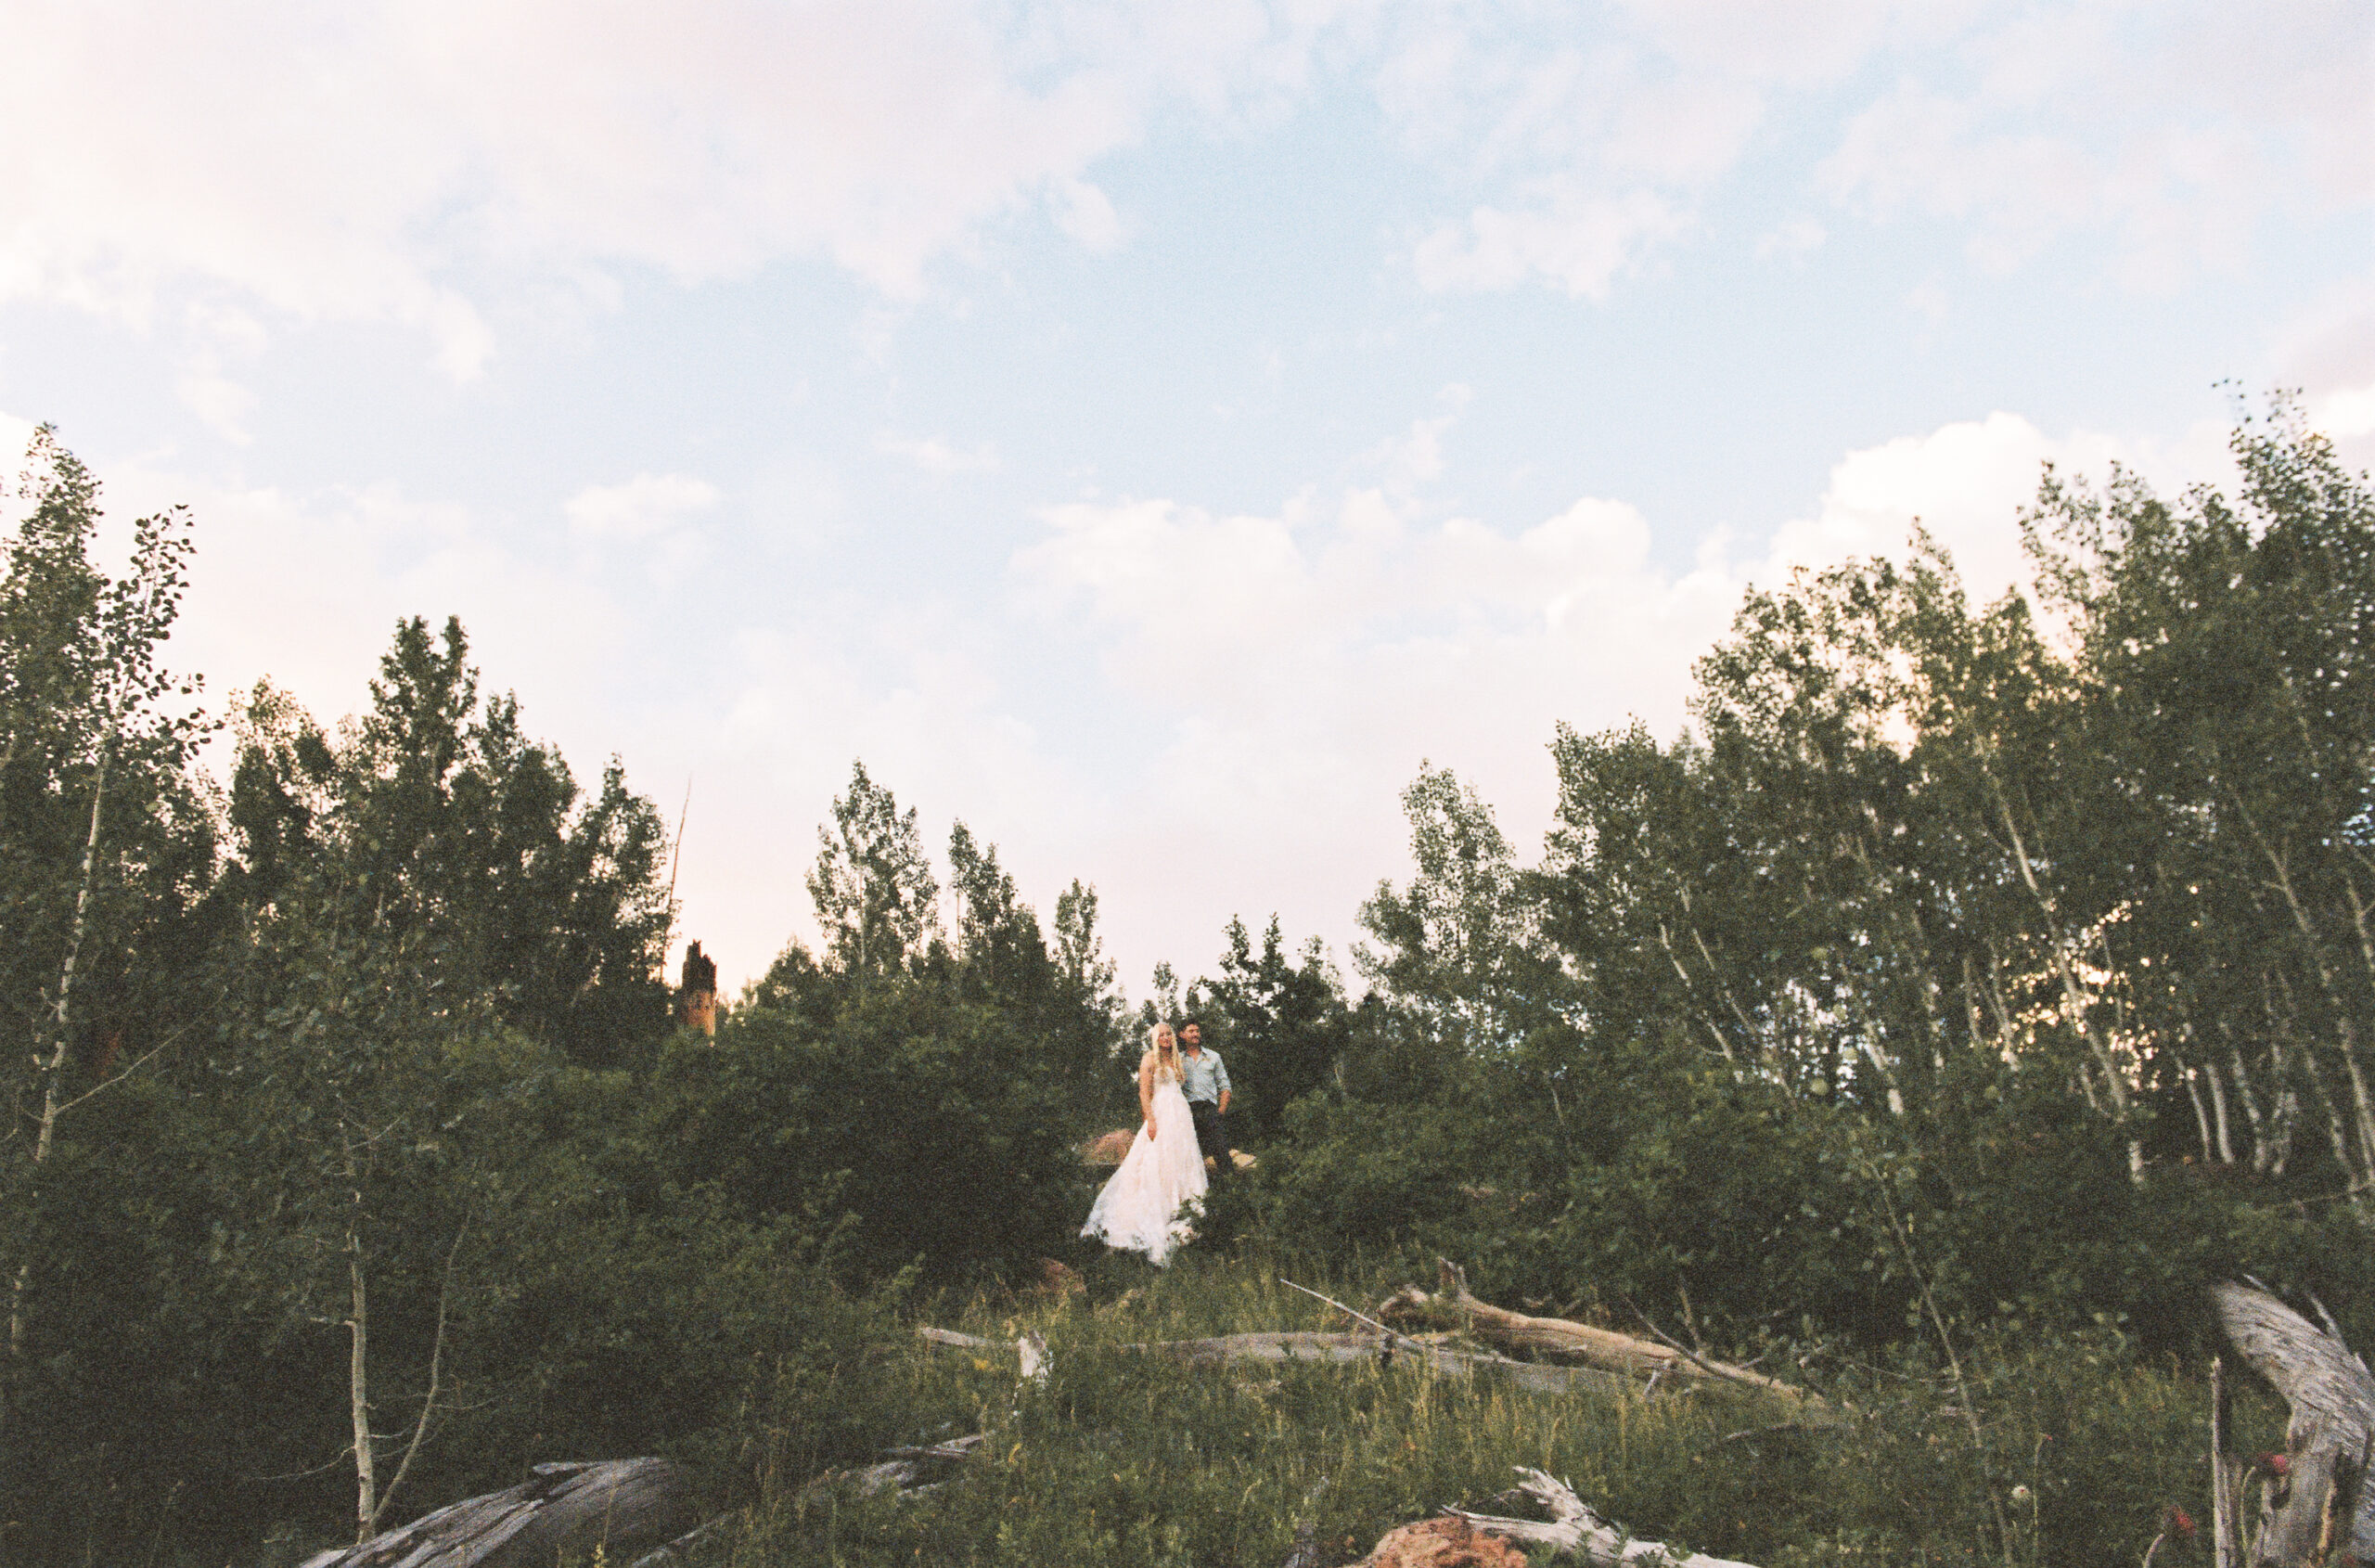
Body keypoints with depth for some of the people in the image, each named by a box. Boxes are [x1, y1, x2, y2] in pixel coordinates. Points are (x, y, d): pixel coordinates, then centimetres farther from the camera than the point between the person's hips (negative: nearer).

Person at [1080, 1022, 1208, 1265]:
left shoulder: (1174, 1060, 19)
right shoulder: (1149, 1059, -2)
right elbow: (1144, 1092, -9)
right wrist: (1151, 1120, -18)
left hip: (1180, 1116, 8)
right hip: (1160, 1114, -8)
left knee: (1180, 1161, 4)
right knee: (1157, 1164, -10)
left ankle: (1180, 1215, 7)